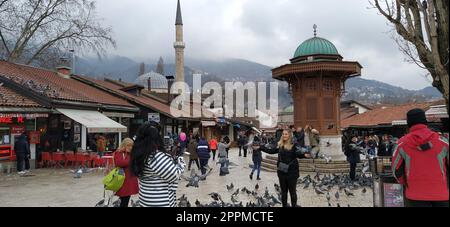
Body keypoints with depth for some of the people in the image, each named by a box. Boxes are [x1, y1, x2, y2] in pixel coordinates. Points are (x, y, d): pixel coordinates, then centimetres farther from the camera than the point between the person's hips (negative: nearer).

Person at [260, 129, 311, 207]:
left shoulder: (294, 145, -10)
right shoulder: (280, 145, 3)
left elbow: (298, 154, -22)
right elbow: (271, 151, 12)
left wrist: (304, 155, -43)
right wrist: (260, 147, 11)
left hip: (292, 172, -4)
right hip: (282, 172, 4)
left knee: (292, 192, 8)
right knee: (283, 192, 17)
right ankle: (284, 205, 32)